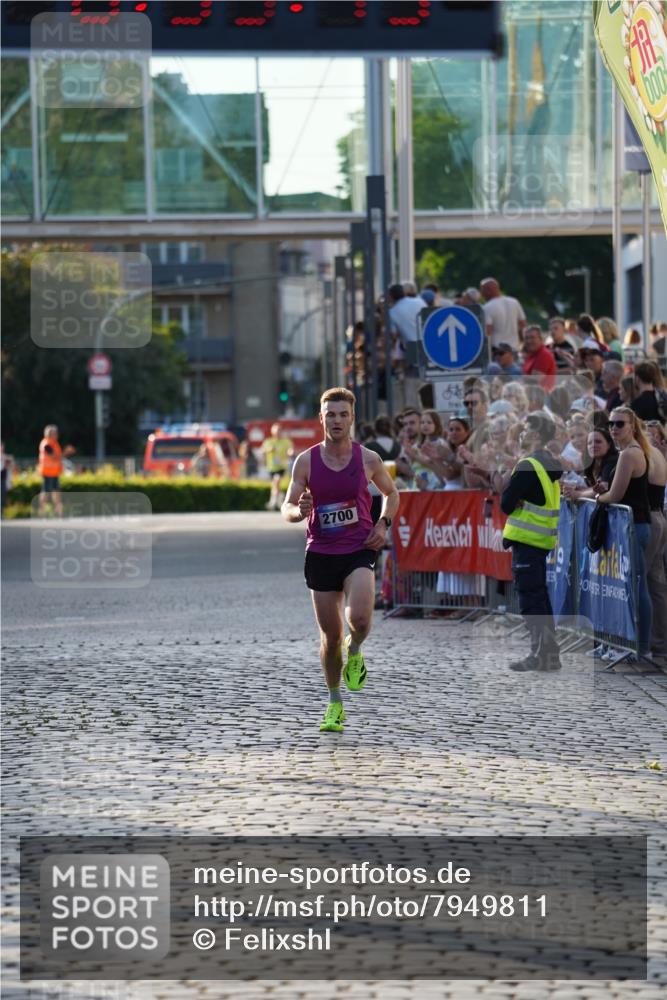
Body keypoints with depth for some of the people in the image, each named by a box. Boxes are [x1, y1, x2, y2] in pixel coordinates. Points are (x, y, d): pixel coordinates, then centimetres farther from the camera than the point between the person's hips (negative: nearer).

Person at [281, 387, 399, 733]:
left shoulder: (368, 459, -1)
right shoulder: (306, 461, -2)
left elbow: (391, 493, 16)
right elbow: (287, 508, 2)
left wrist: (383, 524, -1)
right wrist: (298, 510, -22)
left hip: (359, 550, -1)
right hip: (320, 553, 1)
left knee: (359, 618, -26)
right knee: (330, 636, 6)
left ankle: (355, 651, 10)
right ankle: (334, 704, 25)